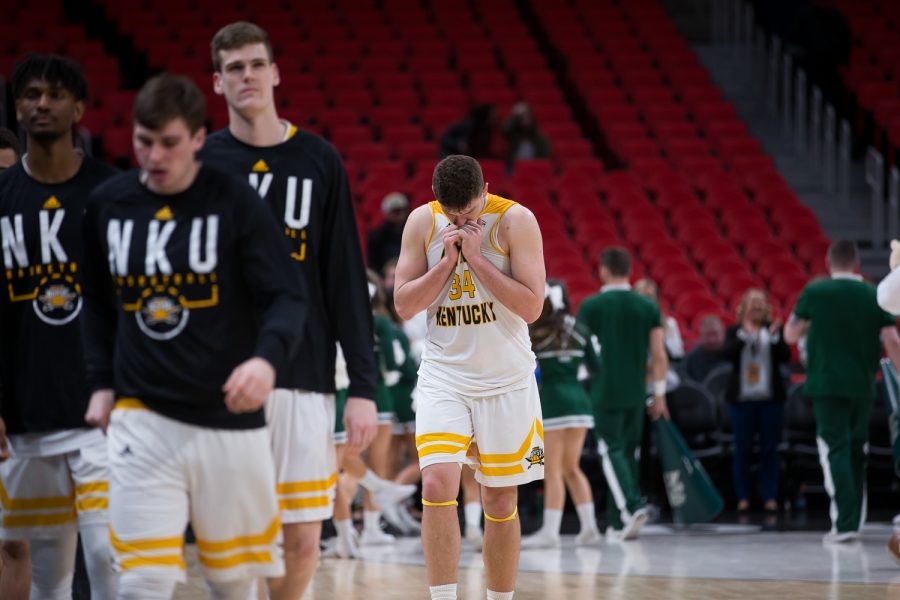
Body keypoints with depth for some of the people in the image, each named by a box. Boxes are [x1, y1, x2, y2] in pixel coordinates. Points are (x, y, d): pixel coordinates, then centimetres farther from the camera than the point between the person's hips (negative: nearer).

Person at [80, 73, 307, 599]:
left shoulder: (236, 203, -6)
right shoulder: (108, 205, 4)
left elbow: (287, 298, -10)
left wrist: (267, 358, -29)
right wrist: (102, 382, 8)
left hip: (229, 419, -1)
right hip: (142, 418, 1)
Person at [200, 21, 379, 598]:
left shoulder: (319, 161, 5)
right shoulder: (201, 162, 4)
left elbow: (347, 280, 4)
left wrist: (363, 384, -1)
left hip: (304, 377, 1)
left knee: (303, 539, 2)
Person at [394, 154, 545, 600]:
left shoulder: (516, 220, -11)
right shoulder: (422, 222, -3)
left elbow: (531, 307, -16)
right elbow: (404, 305, -4)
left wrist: (477, 258, -21)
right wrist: (448, 259, -16)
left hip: (506, 378, -1)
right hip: (443, 374, 1)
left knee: (501, 502, 6)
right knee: (437, 484, -17)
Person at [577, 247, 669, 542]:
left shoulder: (591, 306, -5)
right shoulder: (648, 307, 4)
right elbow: (659, 355, 3)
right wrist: (659, 393, 10)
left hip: (604, 392, -4)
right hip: (636, 394, 4)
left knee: (612, 451, -3)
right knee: (628, 452, 12)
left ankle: (632, 505, -25)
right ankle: (617, 523, 15)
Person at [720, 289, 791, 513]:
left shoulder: (774, 329, 7)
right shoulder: (735, 331, 5)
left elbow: (785, 357, -3)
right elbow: (727, 353, -10)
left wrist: (774, 337, -19)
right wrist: (744, 335, -22)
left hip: (771, 398, 1)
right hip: (742, 397, -1)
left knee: (769, 449, 1)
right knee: (742, 449, 1)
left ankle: (770, 497, 3)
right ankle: (743, 497, 4)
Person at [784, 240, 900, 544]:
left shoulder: (815, 292, -5)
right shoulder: (875, 297, 1)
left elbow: (791, 335, 4)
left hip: (827, 385, -3)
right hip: (862, 386, 3)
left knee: (835, 452, -5)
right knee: (857, 454, 17)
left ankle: (844, 524, -17)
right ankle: (855, 519, 22)